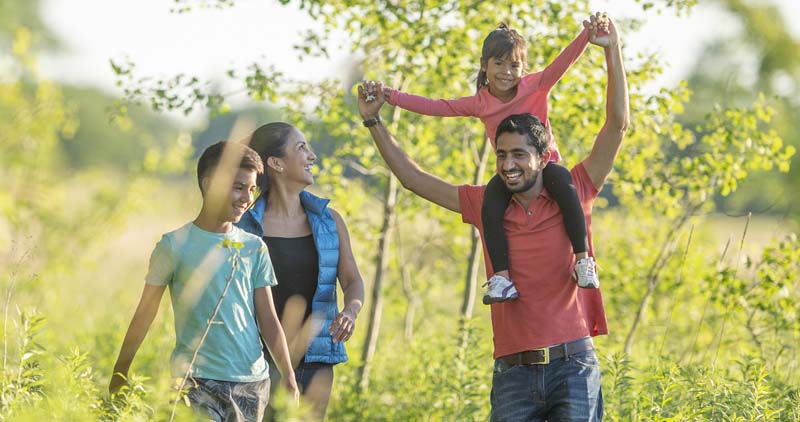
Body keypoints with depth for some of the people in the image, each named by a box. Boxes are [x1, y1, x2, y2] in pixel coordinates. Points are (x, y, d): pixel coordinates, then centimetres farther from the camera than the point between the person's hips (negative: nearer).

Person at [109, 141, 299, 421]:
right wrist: (119, 373, 5)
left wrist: (289, 377, 2)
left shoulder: (254, 248, 9)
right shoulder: (175, 245, -2)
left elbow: (268, 319, 10)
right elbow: (145, 313, 3)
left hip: (253, 380, 4)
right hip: (197, 381, -4)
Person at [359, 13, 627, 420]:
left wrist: (612, 50, -10)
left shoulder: (573, 193, 2)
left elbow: (617, 123, -3)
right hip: (513, 371, 2)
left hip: (572, 366, -2)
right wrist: (373, 121, 12)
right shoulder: (486, 205, 8)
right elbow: (413, 178, 15)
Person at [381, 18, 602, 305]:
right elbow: (437, 107, 4)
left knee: (564, 186, -37)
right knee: (491, 204, -29)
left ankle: (583, 259, -33)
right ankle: (502, 277, -32)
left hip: (545, 163, -2)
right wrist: (392, 97, -1)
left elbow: (564, 61, -18)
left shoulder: (536, 86, -6)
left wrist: (588, 33, -35)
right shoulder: (479, 103, 1)